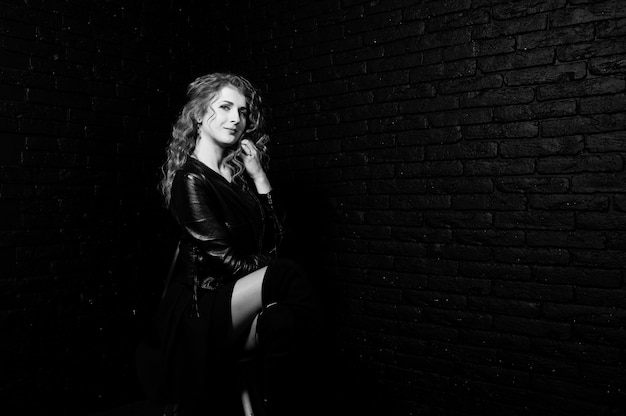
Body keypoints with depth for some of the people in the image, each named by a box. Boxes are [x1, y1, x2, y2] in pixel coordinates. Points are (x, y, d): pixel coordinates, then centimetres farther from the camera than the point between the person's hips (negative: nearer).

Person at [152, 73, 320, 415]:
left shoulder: (239, 173, 12)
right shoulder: (190, 179, -9)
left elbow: (277, 238, 4)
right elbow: (227, 260, -15)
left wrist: (259, 176, -2)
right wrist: (274, 272, -6)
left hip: (233, 299, 5)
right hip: (198, 311, -5)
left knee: (282, 322, -27)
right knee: (291, 277, -25)